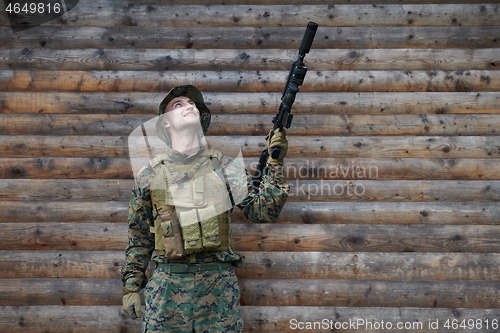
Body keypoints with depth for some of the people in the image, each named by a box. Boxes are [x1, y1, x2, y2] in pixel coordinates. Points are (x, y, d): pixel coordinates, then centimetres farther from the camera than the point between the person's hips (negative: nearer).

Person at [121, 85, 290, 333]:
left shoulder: (225, 166, 7)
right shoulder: (150, 174, 7)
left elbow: (262, 211, 0)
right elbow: (139, 238, 11)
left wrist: (275, 164, -8)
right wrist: (131, 286, 6)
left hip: (218, 282, 0)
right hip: (167, 283, 0)